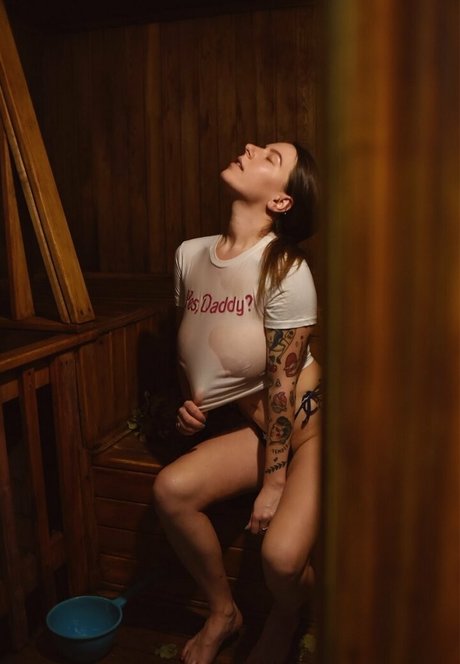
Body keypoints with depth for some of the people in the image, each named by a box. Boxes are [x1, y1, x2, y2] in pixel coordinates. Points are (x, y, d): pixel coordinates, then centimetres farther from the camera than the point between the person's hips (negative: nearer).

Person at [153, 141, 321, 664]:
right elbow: (189, 346, 16)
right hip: (261, 428, 5)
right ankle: (223, 611, 11)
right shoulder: (190, 255, 0)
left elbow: (283, 385, -18)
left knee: (282, 556, -23)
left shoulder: (285, 270, -19)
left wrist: (273, 483, -13)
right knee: (171, 488, -18)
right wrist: (188, 402, 1)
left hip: (311, 425, -5)